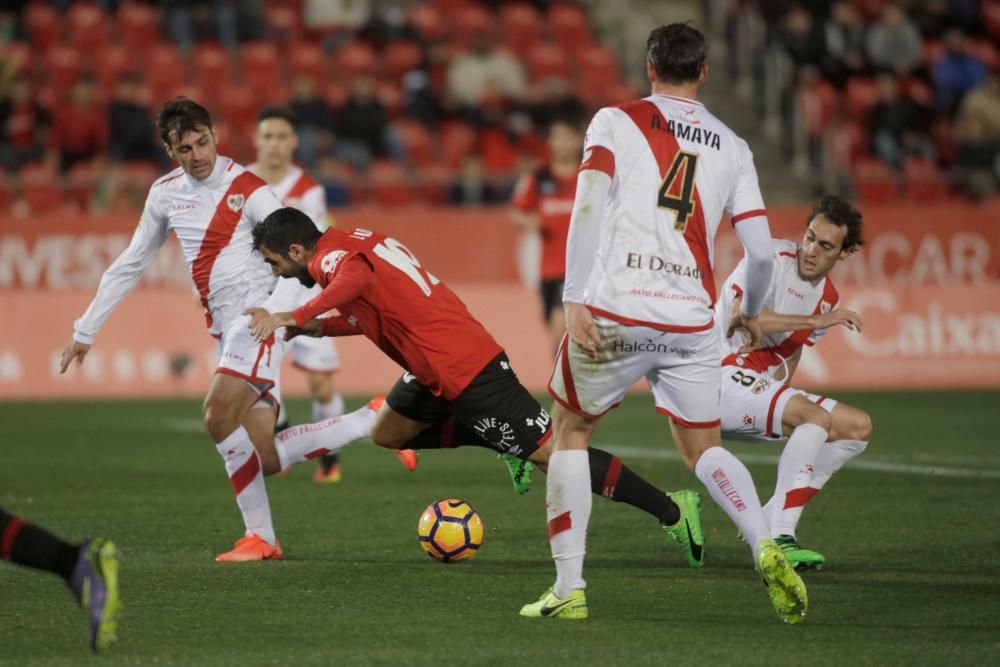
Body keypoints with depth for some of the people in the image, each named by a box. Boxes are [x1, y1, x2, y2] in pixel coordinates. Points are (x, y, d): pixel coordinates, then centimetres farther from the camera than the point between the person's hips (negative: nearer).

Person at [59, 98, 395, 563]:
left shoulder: (246, 189, -8)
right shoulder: (165, 194, 12)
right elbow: (130, 264, 21)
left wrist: (279, 308, -32)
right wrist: (85, 330, 21)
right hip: (228, 332, 7)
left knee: (218, 417, -21)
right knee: (264, 459, -3)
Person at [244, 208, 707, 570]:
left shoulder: (330, 256, -11)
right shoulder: (352, 244, 16)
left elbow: (357, 277, -35)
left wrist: (294, 317, -35)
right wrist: (320, 328, 14)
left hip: (463, 370, -10)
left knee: (548, 451, -7)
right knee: (388, 433, 20)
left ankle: (671, 510, -4)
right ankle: (505, 444, 20)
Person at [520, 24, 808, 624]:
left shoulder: (615, 121, 6)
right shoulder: (732, 147, 13)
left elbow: (589, 205, -9)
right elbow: (762, 250, 9)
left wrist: (574, 298, -12)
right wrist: (751, 313, 28)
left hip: (613, 313, -2)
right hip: (691, 323, 2)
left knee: (569, 432, 16)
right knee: (703, 446, 17)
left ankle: (569, 587, 8)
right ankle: (766, 546, -8)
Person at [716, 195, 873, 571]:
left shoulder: (828, 297, 12)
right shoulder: (772, 260, -12)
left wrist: (778, 386, -2)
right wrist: (816, 320, -27)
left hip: (763, 388, 9)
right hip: (725, 379, -9)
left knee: (859, 427, 3)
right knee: (816, 416, -30)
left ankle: (768, 522, -3)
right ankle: (779, 539, -32)